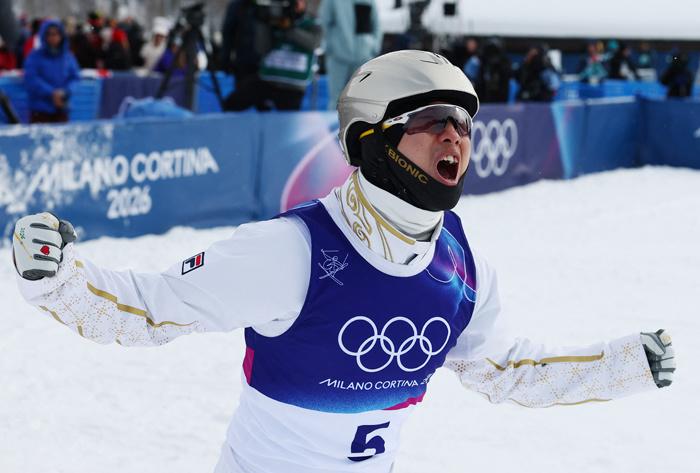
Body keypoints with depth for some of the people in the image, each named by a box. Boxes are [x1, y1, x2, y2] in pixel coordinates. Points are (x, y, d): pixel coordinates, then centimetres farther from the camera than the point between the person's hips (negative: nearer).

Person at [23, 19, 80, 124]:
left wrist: (65, 92, -14)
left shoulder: (68, 57, 10)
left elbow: (75, 78, 5)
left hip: (61, 111, 3)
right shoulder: (35, 57, 0)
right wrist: (51, 93, -19)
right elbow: (31, 80, -10)